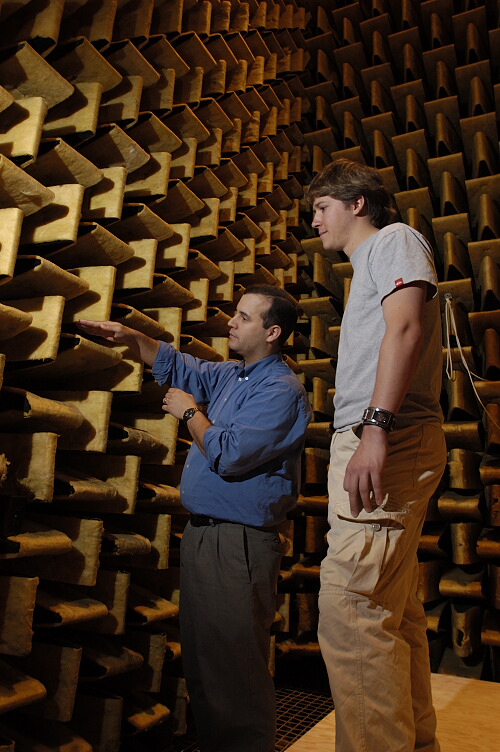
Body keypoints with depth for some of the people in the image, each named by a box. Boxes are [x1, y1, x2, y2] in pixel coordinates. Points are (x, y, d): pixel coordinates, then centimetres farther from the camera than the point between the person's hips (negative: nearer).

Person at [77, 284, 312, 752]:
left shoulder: (281, 390, -15)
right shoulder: (230, 375, 12)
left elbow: (229, 455, -23)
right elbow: (178, 367, 25)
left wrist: (189, 412, -8)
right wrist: (131, 338, 12)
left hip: (239, 543, -9)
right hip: (202, 533, 9)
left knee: (235, 667, 2)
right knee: (200, 660, 19)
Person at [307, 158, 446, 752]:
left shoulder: (394, 239, 5)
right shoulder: (368, 266, 32)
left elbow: (405, 327, -13)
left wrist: (376, 426, -24)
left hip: (389, 440, -10)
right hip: (383, 446, 10)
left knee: (351, 616, -15)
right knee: (393, 617, 13)